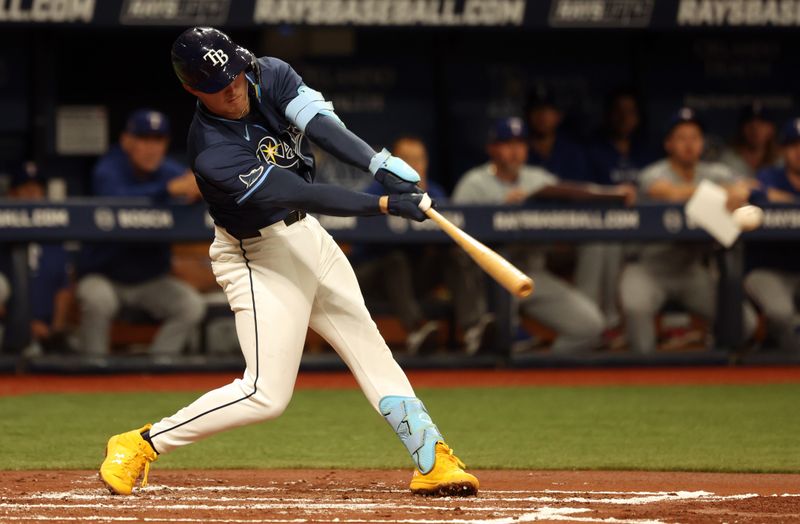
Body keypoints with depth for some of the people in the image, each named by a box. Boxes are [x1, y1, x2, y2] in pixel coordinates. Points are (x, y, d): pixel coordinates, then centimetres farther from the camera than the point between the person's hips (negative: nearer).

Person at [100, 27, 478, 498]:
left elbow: (319, 123, -26)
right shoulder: (213, 154, -30)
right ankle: (140, 446, 0)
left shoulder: (270, 76, -10)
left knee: (370, 351, 8)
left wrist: (381, 165, -42)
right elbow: (301, 194, -33)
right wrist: (385, 204, -37)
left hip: (306, 234, 8)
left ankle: (432, 460, 12)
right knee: (267, 394, -9)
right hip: (260, 258, -8)